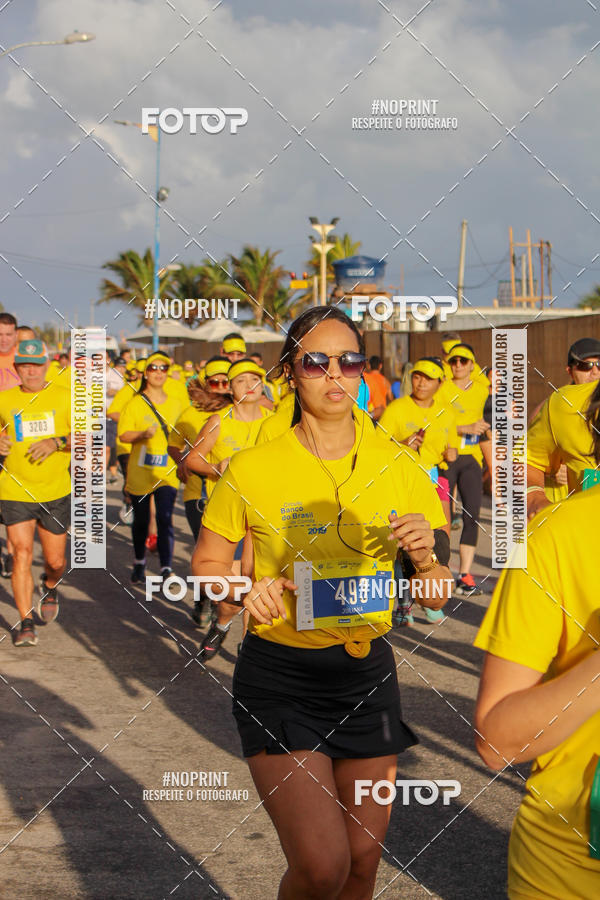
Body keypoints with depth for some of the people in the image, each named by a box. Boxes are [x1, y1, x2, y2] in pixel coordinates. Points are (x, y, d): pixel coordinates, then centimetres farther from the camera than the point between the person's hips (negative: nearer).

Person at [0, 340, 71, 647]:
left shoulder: (63, 397, 0)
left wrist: (57, 441, -20)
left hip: (56, 493, 0)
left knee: (55, 561, 6)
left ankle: (49, 587, 42)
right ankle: (26, 623, -4)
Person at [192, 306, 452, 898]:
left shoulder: (399, 469, 0)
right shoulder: (252, 469, -8)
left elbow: (435, 600, 6)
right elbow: (205, 564, 5)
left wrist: (424, 555, -16)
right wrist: (246, 590, -16)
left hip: (367, 673, 4)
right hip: (279, 677, -3)